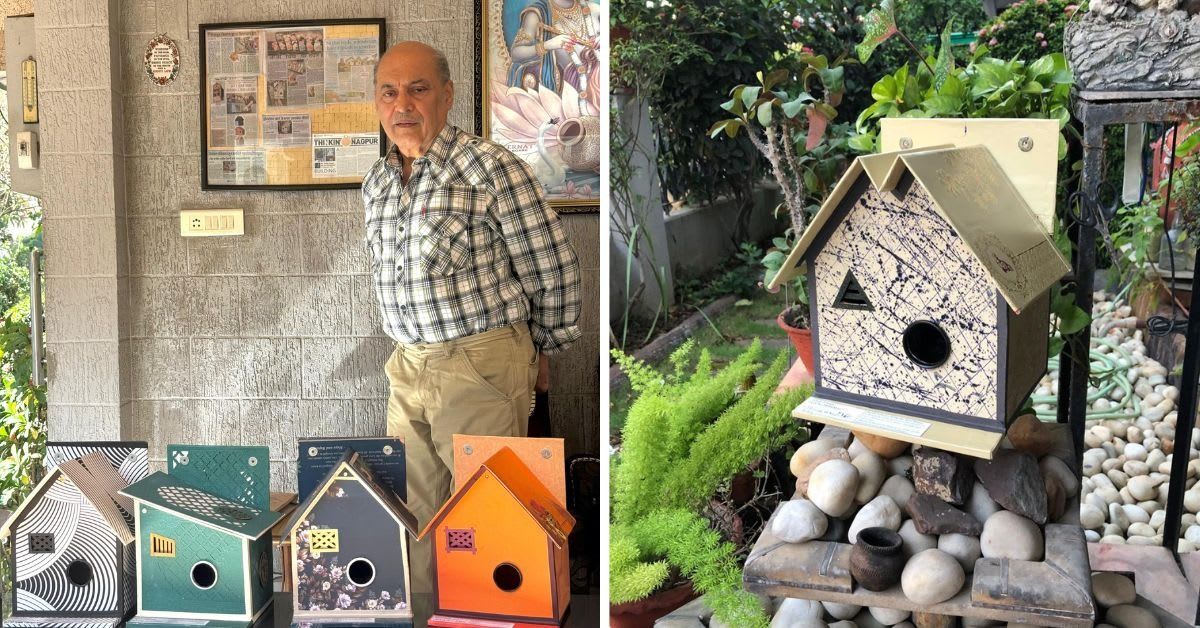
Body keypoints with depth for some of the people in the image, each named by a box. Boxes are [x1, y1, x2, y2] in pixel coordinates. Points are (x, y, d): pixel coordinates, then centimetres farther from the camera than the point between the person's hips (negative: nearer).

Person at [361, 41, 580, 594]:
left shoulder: (491, 168, -12)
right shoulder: (376, 184, 10)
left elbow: (553, 269, -7)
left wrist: (541, 350, 2)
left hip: (482, 365, -6)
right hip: (407, 364, 7)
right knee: (414, 516, 13)